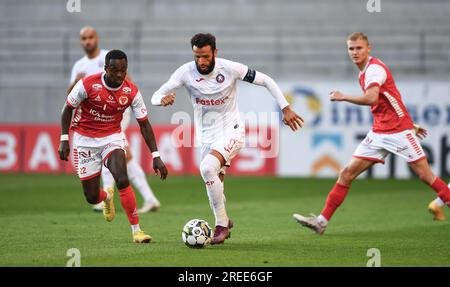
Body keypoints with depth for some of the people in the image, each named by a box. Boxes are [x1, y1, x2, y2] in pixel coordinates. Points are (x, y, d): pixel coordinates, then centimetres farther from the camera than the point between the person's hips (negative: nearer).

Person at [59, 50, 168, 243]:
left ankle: (136, 231, -17)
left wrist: (156, 156, -8)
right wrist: (64, 140, -11)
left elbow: (144, 124, -4)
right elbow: (67, 109, -4)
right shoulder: (87, 85, -19)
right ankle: (107, 197, 41)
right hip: (85, 139, 0)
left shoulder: (131, 92, -12)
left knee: (122, 180, -26)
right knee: (91, 197, 1)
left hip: (113, 137, 1)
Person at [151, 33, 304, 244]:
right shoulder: (186, 72, -11)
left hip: (231, 132, -4)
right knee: (214, 186, 10)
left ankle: (221, 224, -17)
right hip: (207, 137, 4)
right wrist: (163, 99, -38)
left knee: (207, 168, -29)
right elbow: (155, 96, -13)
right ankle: (224, 222, 41)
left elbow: (266, 81, -4)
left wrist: (286, 108, -7)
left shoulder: (230, 69, -15)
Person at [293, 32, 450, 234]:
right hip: (379, 133, 8)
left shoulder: (374, 68, -14)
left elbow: (371, 98, -32)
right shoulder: (364, 73, 15)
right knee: (347, 174, 0)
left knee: (426, 175, -8)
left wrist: (342, 97, -21)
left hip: (399, 131, -8)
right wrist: (410, 124, 28)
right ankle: (321, 221, -1)